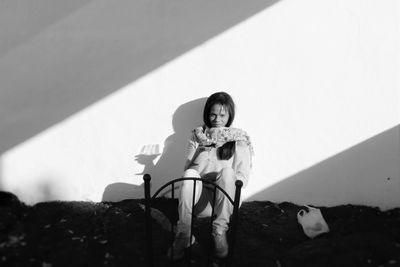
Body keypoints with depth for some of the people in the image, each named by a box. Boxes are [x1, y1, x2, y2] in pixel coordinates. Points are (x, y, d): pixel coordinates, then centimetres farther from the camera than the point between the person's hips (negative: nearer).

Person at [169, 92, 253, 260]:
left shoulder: (239, 140, 4)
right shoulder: (198, 135, 10)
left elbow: (243, 178, 0)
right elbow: (188, 168, 6)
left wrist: (226, 181, -20)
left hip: (225, 200, -1)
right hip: (199, 199, 1)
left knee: (227, 170, -31)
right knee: (190, 174, -31)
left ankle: (220, 232, -18)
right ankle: (183, 235, -21)